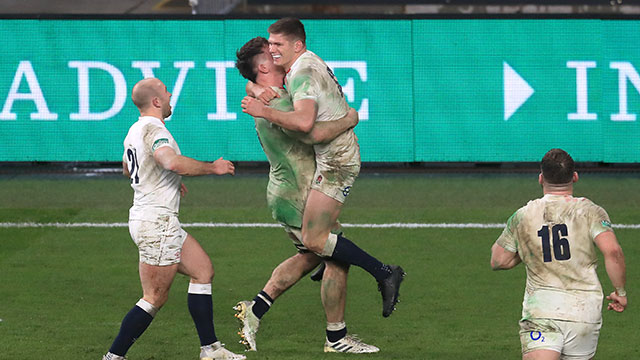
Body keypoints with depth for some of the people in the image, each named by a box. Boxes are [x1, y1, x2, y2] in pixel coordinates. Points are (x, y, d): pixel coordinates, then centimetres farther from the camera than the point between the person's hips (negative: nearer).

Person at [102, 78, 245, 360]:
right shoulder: (154, 130, -17)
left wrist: (170, 182, 41)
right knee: (155, 298, -6)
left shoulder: (135, 131, 15)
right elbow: (173, 162, -37)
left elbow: (127, 168, 34)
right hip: (157, 222, -10)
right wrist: (213, 167, -23)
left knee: (203, 270, 13)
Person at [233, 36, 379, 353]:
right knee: (338, 259, -2)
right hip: (298, 198, -11)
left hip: (288, 194, 11)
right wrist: (348, 120, -18)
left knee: (309, 257, 23)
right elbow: (314, 133, -34)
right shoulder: (275, 104, -22)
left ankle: (255, 310, 20)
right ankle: (336, 339, 7)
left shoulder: (270, 100, 12)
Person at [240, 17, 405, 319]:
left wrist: (265, 112, -30)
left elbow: (304, 121, -35)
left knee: (313, 240, -14)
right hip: (341, 155, 11)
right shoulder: (311, 62, 13)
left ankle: (384, 274, -11)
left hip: (335, 162, -11)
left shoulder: (302, 74, -19)